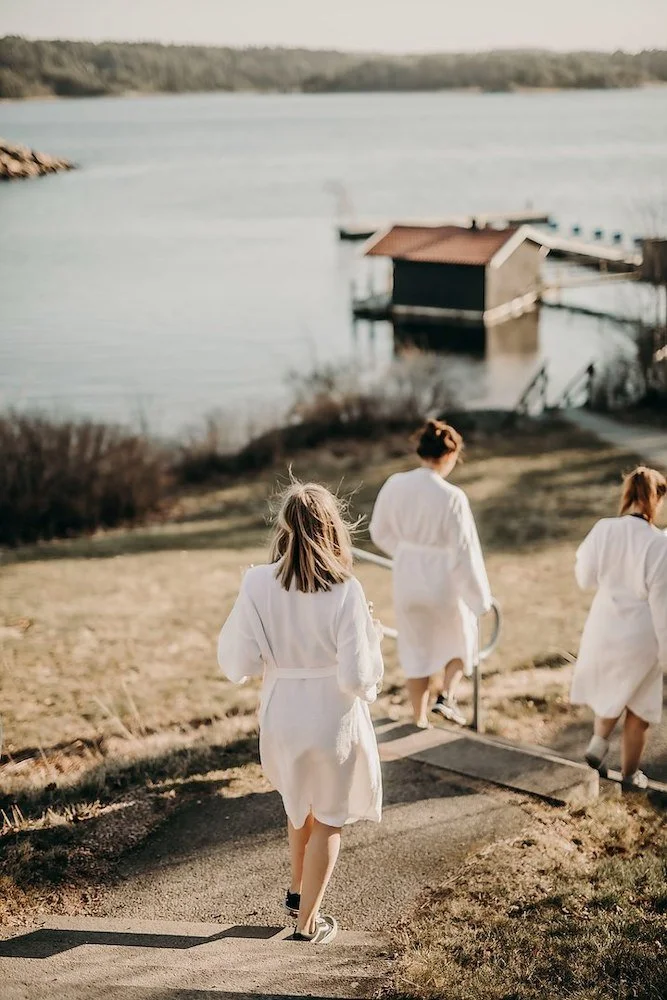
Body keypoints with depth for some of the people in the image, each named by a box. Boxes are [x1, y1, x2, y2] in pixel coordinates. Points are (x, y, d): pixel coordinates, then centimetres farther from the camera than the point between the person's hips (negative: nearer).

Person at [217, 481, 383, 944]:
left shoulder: (258, 584, -15)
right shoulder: (345, 592, -22)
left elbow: (236, 665, -11)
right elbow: (356, 678, -21)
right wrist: (372, 635, -3)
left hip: (280, 718, 4)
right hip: (333, 720, -3)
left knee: (300, 802, 31)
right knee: (328, 819, 19)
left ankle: (298, 891, 48)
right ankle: (308, 921, 27)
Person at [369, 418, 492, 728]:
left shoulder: (394, 485, -11)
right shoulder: (452, 497, -24)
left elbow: (380, 533, 4)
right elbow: (464, 552, -19)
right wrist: (479, 597, -7)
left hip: (407, 580, 4)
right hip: (443, 583, -3)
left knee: (416, 648, 22)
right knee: (461, 638, 26)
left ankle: (419, 718, 30)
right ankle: (447, 695, 10)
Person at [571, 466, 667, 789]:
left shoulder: (603, 530, -12)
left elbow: (585, 578, 0)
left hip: (603, 628, 4)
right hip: (640, 636, -4)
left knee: (614, 688, 32)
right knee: (638, 708, 17)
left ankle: (598, 743, 19)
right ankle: (629, 774, 29)